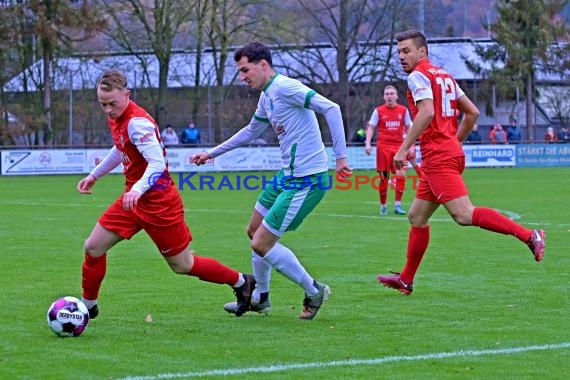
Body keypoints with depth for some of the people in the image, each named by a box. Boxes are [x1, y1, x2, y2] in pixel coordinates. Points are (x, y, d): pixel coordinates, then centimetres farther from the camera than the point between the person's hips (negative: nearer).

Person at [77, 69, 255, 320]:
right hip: (134, 199, 8)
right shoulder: (116, 118, 4)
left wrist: (137, 190, -45)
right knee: (93, 247, 1)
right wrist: (94, 175, 29)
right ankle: (88, 306, 17)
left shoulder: (137, 121, -23)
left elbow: (157, 163, -30)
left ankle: (242, 283, 22)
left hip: (158, 202, -8)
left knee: (182, 266, 3)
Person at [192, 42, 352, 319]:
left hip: (307, 180, -10)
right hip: (287, 175, 10)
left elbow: (330, 108, -26)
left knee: (261, 244, -7)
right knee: (254, 230, 21)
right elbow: (251, 131, 30)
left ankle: (314, 292, 9)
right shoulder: (266, 96, 13)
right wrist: (212, 153, 34)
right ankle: (260, 298, 36)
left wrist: (340, 156, -30)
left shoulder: (285, 87, -17)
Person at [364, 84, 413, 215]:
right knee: (384, 177, -1)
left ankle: (398, 204, -7)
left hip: (399, 147, 1)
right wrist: (368, 143, -7)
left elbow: (408, 128, 12)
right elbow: (371, 128, 6)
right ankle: (383, 206, 12)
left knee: (401, 175, -13)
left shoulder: (403, 110, 7)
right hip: (383, 147, -1)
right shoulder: (378, 111, 3)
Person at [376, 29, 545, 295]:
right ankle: (406, 279, 20)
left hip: (438, 158, -10)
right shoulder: (444, 76, 20)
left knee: (464, 215, -19)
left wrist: (404, 148, -20)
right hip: (451, 153, 10)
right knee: (417, 217, 15)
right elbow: (472, 112, 21)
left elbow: (426, 113, -22)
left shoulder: (418, 76, -7)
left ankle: (529, 236, -25)